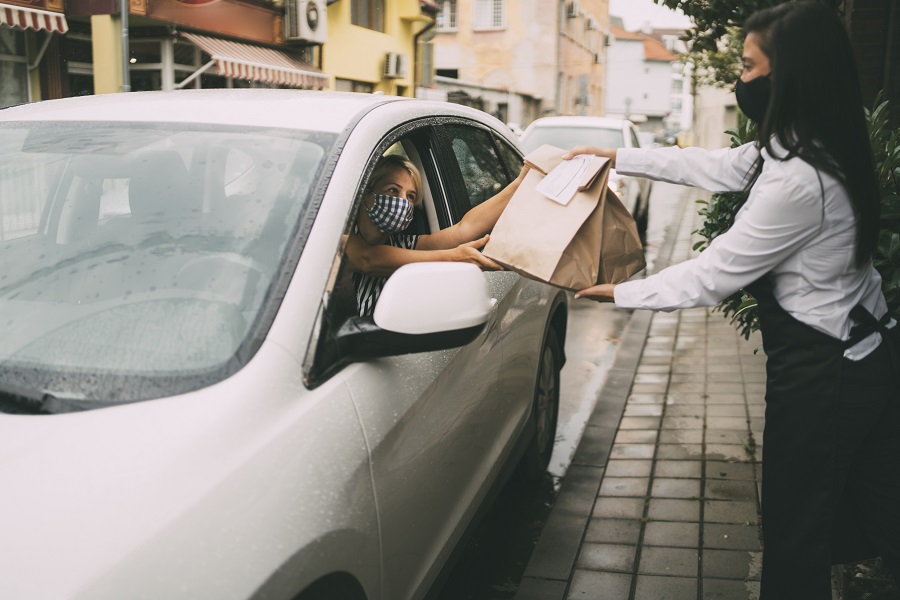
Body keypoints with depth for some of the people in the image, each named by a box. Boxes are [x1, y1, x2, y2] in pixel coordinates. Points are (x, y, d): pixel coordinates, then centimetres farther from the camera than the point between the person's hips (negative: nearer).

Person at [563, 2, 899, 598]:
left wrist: (618, 293, -7)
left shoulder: (796, 181, -28)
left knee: (796, 527, 8)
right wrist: (617, 156, 18)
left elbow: (711, 277, -19)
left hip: (822, 373, -9)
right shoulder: (802, 146, 1)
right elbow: (713, 165, 14)